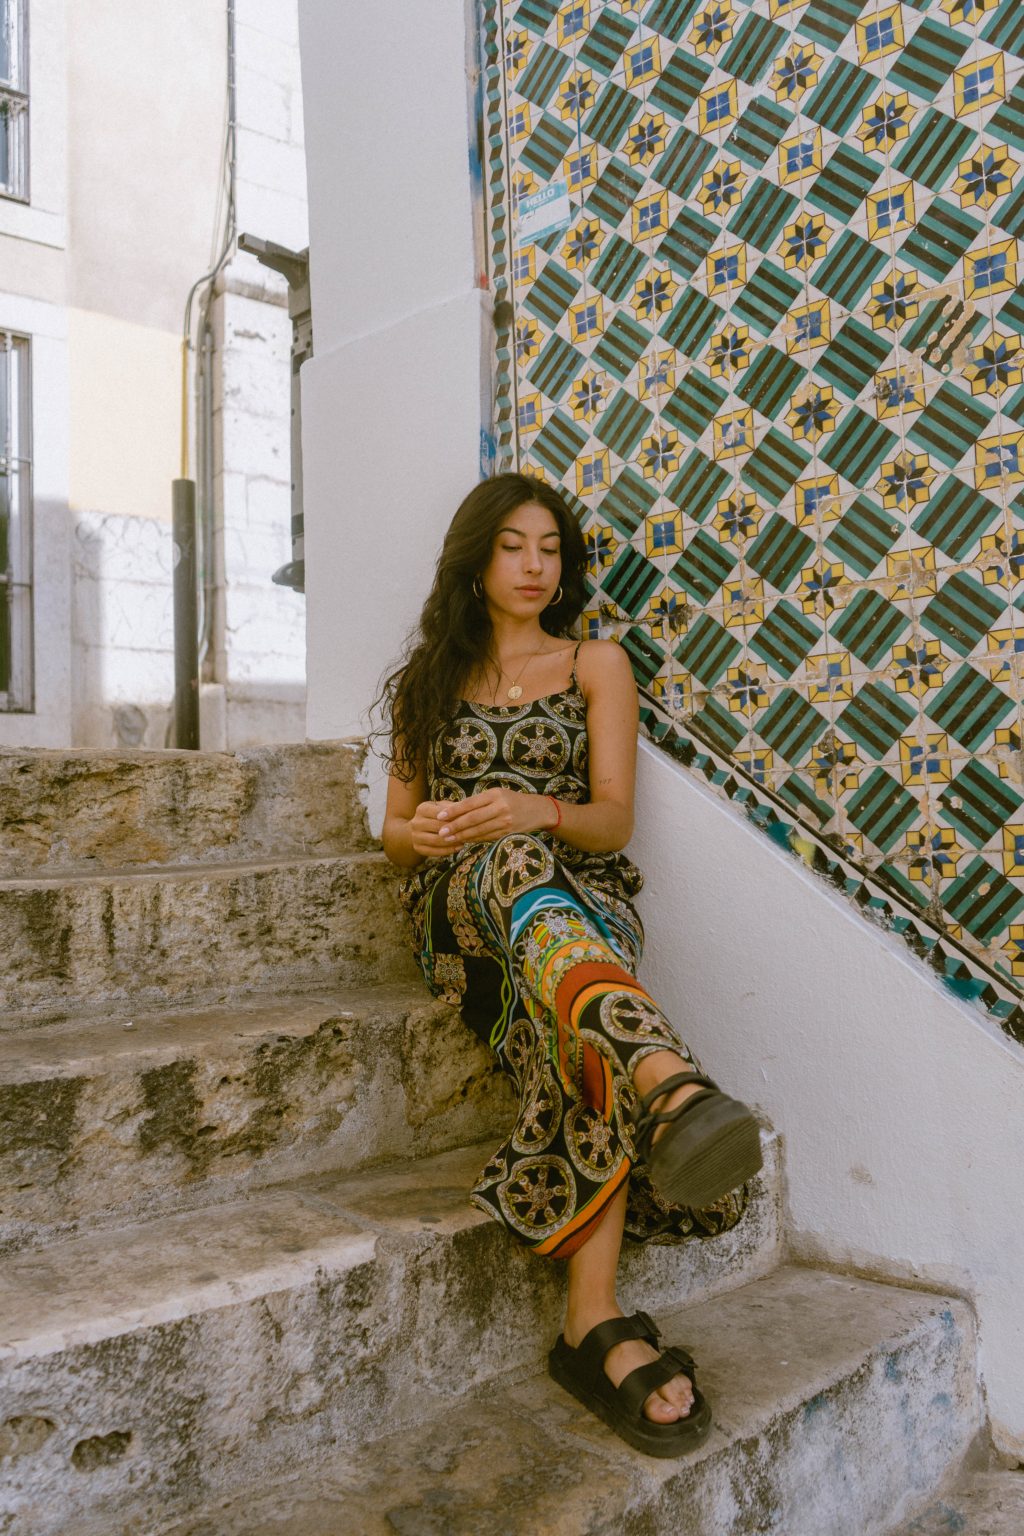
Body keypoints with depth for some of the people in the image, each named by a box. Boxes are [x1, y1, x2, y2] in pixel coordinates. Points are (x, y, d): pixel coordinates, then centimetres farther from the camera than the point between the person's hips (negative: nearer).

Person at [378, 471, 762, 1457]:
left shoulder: (597, 665, 14)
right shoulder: (429, 680, 19)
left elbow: (614, 820, 4)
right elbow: (395, 832, 16)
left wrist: (537, 811, -20)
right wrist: (428, 831, -11)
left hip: (583, 894, 1)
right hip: (457, 904, 0)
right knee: (521, 868, -39)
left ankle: (595, 1325, -37)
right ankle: (669, 1080, -65)